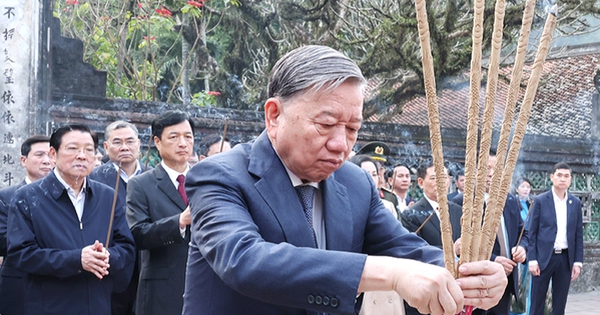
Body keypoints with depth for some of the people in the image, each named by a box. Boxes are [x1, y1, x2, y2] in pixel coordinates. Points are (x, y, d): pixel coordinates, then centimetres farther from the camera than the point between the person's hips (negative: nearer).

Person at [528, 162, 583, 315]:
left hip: (566, 258, 3)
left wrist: (578, 262, 3)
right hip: (543, 257, -3)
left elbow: (578, 234, 9)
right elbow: (532, 232, -2)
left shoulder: (575, 203, 7)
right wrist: (532, 260, -9)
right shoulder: (540, 201, -2)